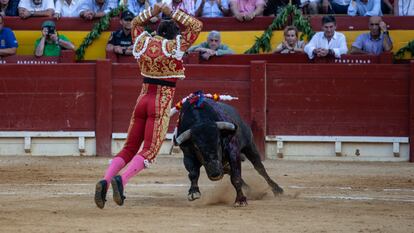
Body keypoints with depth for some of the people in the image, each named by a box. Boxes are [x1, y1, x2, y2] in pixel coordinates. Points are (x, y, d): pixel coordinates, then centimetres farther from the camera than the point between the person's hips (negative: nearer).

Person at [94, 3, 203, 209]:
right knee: (148, 152, -8)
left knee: (129, 149, 10)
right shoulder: (175, 47, -6)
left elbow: (136, 23, 28)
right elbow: (196, 25, 4)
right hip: (162, 104, -5)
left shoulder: (142, 43, 6)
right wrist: (172, 13, 4)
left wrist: (153, 11, 20)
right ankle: (122, 180, -33)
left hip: (142, 99, 5)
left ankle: (105, 180, -13)